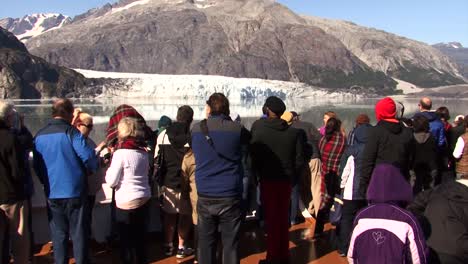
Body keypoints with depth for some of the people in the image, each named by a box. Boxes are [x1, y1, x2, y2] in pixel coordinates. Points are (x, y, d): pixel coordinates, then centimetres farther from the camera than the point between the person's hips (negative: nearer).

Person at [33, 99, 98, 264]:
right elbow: (88, 156, -19)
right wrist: (91, 169, 2)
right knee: (78, 233, 5)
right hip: (74, 191, -4)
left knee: (58, 234, 13)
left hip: (52, 193, 4)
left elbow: (36, 165, 12)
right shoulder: (71, 132, -12)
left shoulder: (39, 136, 5)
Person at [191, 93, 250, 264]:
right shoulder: (236, 129, -7)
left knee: (205, 243, 12)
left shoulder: (196, 130, -1)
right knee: (230, 245, 6)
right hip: (230, 197, -2)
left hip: (205, 197, 2)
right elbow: (249, 138, 14)